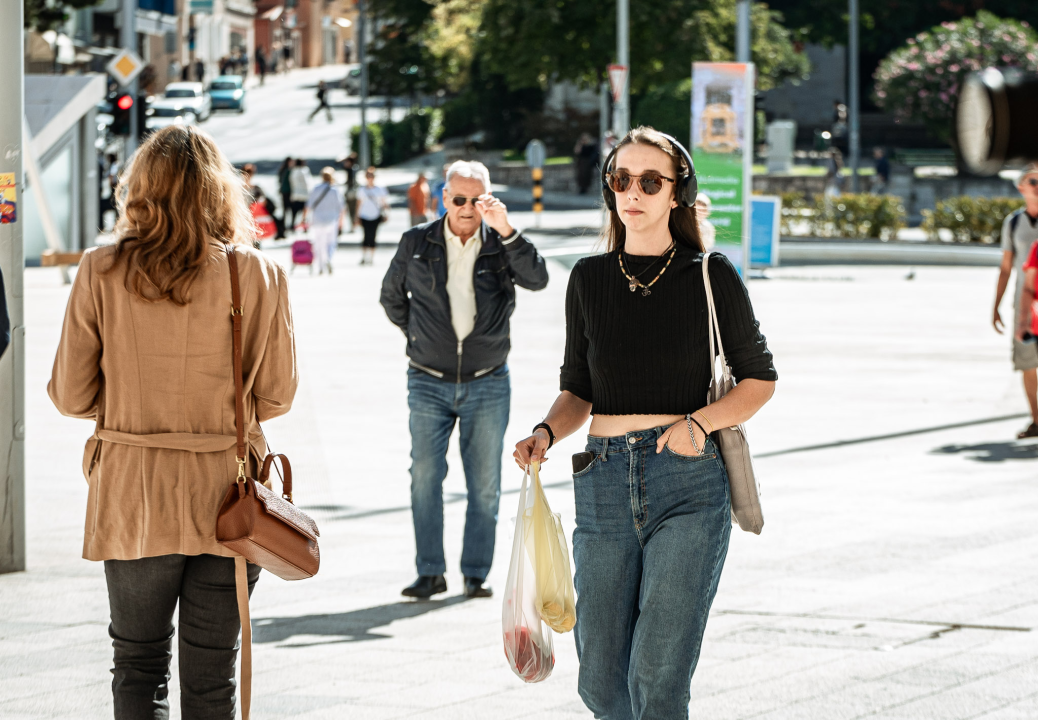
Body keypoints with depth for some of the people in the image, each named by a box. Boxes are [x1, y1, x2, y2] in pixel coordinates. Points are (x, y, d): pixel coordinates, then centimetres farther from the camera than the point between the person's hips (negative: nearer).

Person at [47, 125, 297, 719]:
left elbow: (70, 396, -2)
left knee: (139, 667, 13)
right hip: (225, 494, 0)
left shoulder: (102, 273, -7)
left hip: (132, 494, 0)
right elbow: (276, 395, -1)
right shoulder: (259, 276, -8)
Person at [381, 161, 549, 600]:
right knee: (425, 477, -3)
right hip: (429, 383, 0)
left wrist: (506, 231, -25)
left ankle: (476, 574, 11)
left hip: (488, 383, 0)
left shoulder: (500, 245, 0)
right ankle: (430, 572, 5)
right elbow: (392, 295, 17)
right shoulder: (416, 243, 2)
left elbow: (538, 280, -18)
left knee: (485, 484, 3)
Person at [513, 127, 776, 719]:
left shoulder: (711, 276, 0)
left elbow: (759, 379, 7)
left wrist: (701, 421, -10)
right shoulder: (590, 278, 10)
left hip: (687, 485, -4)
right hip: (604, 486, 4)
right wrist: (546, 434, -3)